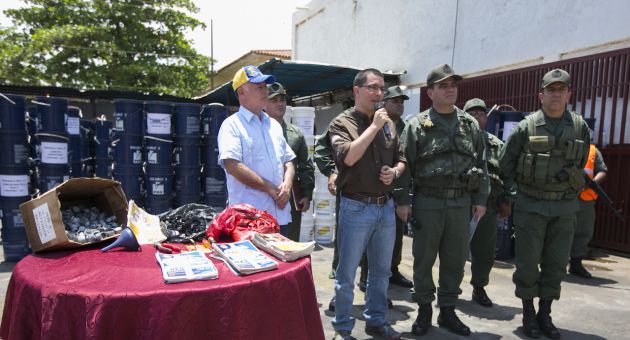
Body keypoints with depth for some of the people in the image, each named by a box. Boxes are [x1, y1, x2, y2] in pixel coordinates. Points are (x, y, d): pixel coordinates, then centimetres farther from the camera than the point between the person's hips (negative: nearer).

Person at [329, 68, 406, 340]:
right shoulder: (342, 123, -6)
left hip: (386, 207, 6)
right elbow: (349, 156, -23)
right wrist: (374, 126, -17)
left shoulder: (388, 124, 10)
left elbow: (401, 160, 17)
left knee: (381, 271, 17)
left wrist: (394, 172, -5)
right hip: (356, 208, -5)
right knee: (347, 274, 5)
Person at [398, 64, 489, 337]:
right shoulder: (417, 125, -3)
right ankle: (424, 310, 24)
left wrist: (480, 199, 7)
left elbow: (480, 163, 11)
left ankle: (447, 311, 27)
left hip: (461, 203, 4)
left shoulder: (470, 124, 9)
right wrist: (401, 200, -9)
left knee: (455, 260, 11)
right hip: (427, 202, -3)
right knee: (423, 259, 7)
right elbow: (404, 165, -5)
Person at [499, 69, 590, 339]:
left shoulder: (580, 127, 2)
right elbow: (505, 163, 4)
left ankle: (545, 314, 25)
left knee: (556, 264, 9)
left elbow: (581, 164, 16)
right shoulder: (526, 127, -5)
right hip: (531, 206, -3)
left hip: (565, 208, 3)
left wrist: (569, 175, 4)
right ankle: (528, 314, 20)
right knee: (527, 263, 2)